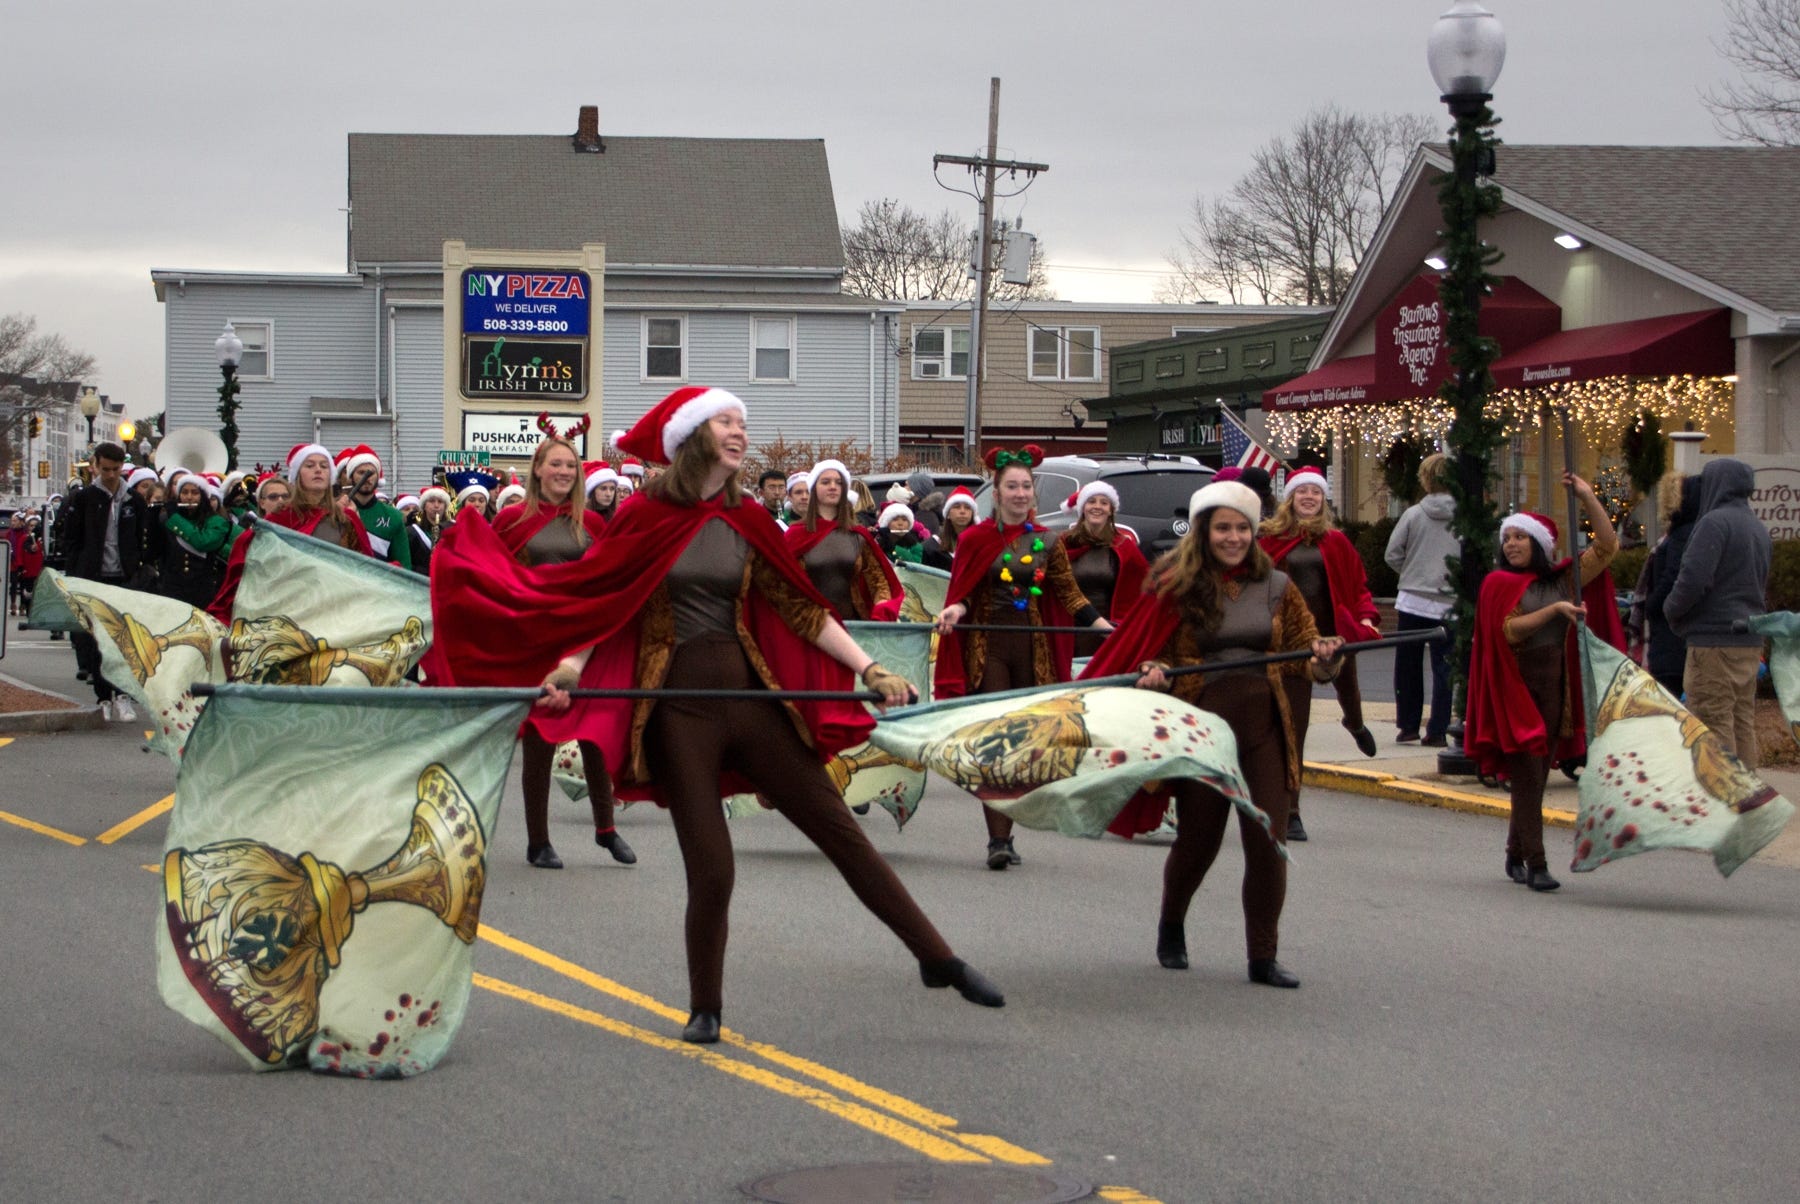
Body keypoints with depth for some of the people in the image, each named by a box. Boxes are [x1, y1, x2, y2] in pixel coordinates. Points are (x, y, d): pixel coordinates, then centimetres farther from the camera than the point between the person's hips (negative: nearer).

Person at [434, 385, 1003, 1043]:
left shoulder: (747, 521, 7)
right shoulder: (646, 517, -3)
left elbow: (800, 608, 9)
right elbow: (600, 601, -1)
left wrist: (869, 669, 4)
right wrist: (571, 667, -17)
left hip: (750, 692, 3)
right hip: (678, 707, -3)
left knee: (838, 827, 2)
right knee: (710, 867, -4)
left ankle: (937, 958, 7)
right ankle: (705, 1007, 17)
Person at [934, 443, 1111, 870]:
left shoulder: (1047, 543, 8)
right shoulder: (976, 539, 0)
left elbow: (1069, 595, 7)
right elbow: (964, 594, 2)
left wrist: (1107, 628, -5)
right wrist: (955, 610, -21)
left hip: (1032, 647, 3)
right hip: (987, 646, -3)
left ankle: (1006, 833, 15)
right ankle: (997, 839, -16)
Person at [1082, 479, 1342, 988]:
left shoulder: (1276, 587, 6)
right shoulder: (1176, 588, -1)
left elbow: (1302, 653, 9)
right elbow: (1151, 654, 6)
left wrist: (1324, 659, -13)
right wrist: (1153, 673, -16)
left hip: (1264, 727, 2)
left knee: (1266, 841, -4)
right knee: (1198, 839, 7)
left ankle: (1263, 956, 7)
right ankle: (1171, 926, 37)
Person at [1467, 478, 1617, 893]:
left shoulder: (1563, 579, 10)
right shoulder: (1498, 583, 0)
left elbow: (1607, 548, 5)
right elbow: (1509, 629, -13)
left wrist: (1587, 497, -1)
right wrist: (1555, 610, -22)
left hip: (1554, 684, 4)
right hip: (1515, 686, -4)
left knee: (1537, 775, 8)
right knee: (1527, 773, -9)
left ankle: (1516, 855, 20)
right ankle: (1534, 863, -11)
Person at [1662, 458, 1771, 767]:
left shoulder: (1716, 522, -13)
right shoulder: (1759, 529, 16)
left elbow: (1693, 579, -19)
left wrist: (1671, 610, -3)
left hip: (1714, 640, -9)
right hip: (1750, 642, 9)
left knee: (1714, 723, -6)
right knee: (1742, 724, 12)